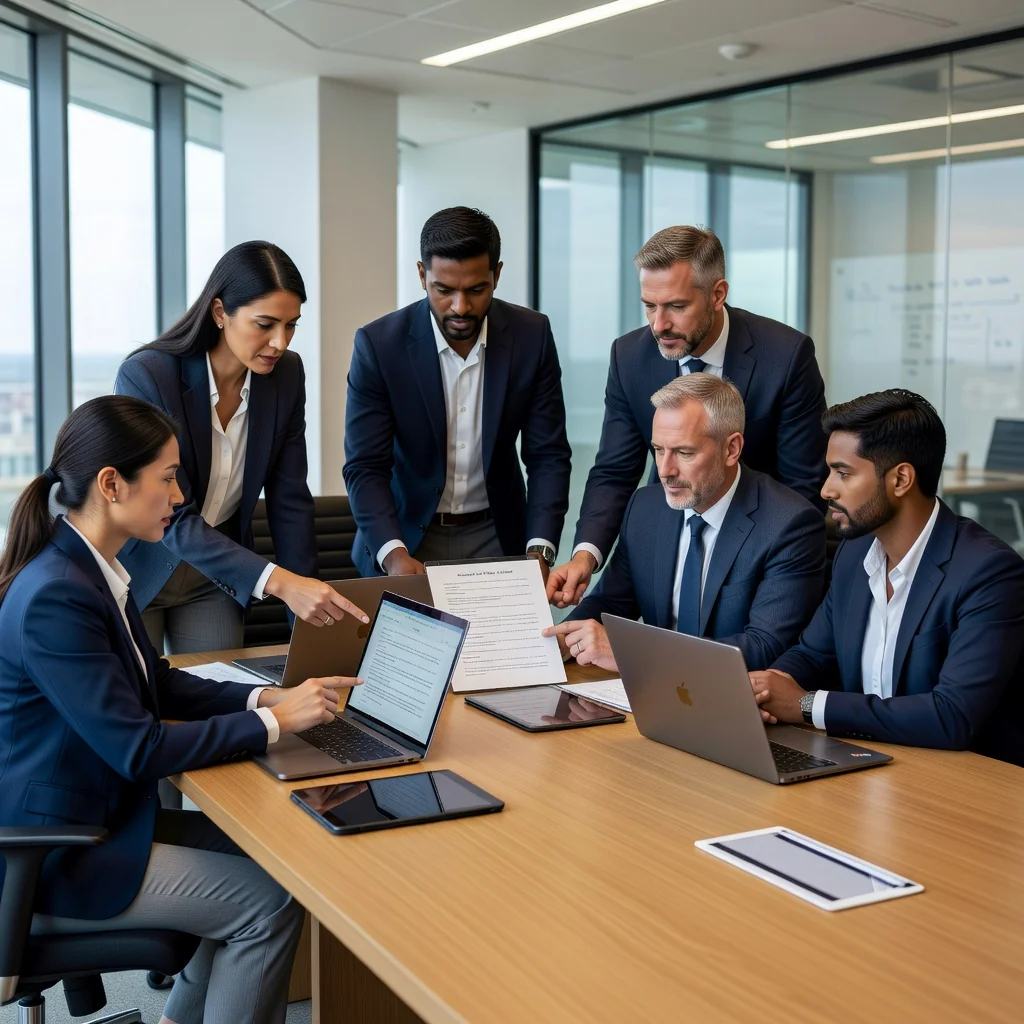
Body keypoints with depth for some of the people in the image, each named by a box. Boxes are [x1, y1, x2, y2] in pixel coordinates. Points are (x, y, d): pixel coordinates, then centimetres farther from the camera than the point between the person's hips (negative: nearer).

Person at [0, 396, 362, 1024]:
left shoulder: (92, 568, 3)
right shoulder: (54, 598, -27)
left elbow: (157, 683, 12)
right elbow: (139, 749, -26)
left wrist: (266, 698, -2)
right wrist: (276, 721, -18)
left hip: (94, 815, 9)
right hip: (54, 864, -9)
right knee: (271, 901, -7)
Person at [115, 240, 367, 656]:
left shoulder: (286, 374, -10)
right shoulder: (144, 377, -26)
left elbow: (289, 500, -5)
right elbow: (173, 520, -30)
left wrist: (312, 613, -12)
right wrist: (279, 582, -41)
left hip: (215, 575, 4)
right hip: (138, 570, -4)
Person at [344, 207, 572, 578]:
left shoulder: (531, 335, -8)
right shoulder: (379, 343, -14)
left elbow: (547, 455, -5)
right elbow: (365, 467, -13)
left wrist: (540, 550, -20)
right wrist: (393, 554, -29)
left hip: (496, 537, 2)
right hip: (407, 536, -1)